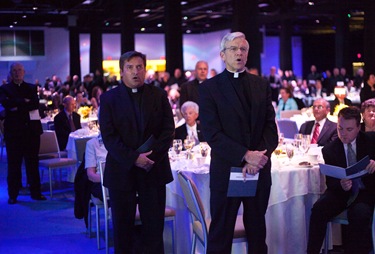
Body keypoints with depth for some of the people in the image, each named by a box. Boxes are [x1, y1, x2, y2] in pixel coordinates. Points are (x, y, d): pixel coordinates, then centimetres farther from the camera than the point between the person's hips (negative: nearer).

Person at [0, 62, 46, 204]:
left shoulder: (31, 88, 13)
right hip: (13, 130, -2)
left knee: (33, 162, 5)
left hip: (31, 129, 2)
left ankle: (36, 192, 11)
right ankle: (13, 195, 8)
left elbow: (36, 103, -4)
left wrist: (18, 107, -12)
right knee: (14, 163, 1)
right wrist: (24, 102, -13)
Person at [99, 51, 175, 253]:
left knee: (154, 224, 4)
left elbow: (168, 129, 1)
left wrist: (152, 155, -13)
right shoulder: (109, 98, 2)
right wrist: (133, 158, -16)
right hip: (122, 170, -1)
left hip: (154, 169, 1)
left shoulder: (159, 95, 6)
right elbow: (109, 136, -6)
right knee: (122, 226, 7)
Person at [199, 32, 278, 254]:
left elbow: (270, 126, 3)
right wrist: (246, 155, -20)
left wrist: (260, 155, -15)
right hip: (227, 169, -3)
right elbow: (212, 133, -11)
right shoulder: (210, 88, -2)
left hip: (259, 169, 4)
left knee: (257, 229, 14)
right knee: (221, 232, 4)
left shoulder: (262, 85, 9)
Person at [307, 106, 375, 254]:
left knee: (360, 213, -35)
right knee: (318, 209, -27)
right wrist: (341, 185, -23)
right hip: (341, 192, 2)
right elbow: (330, 182, 1)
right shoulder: (329, 150, 3)